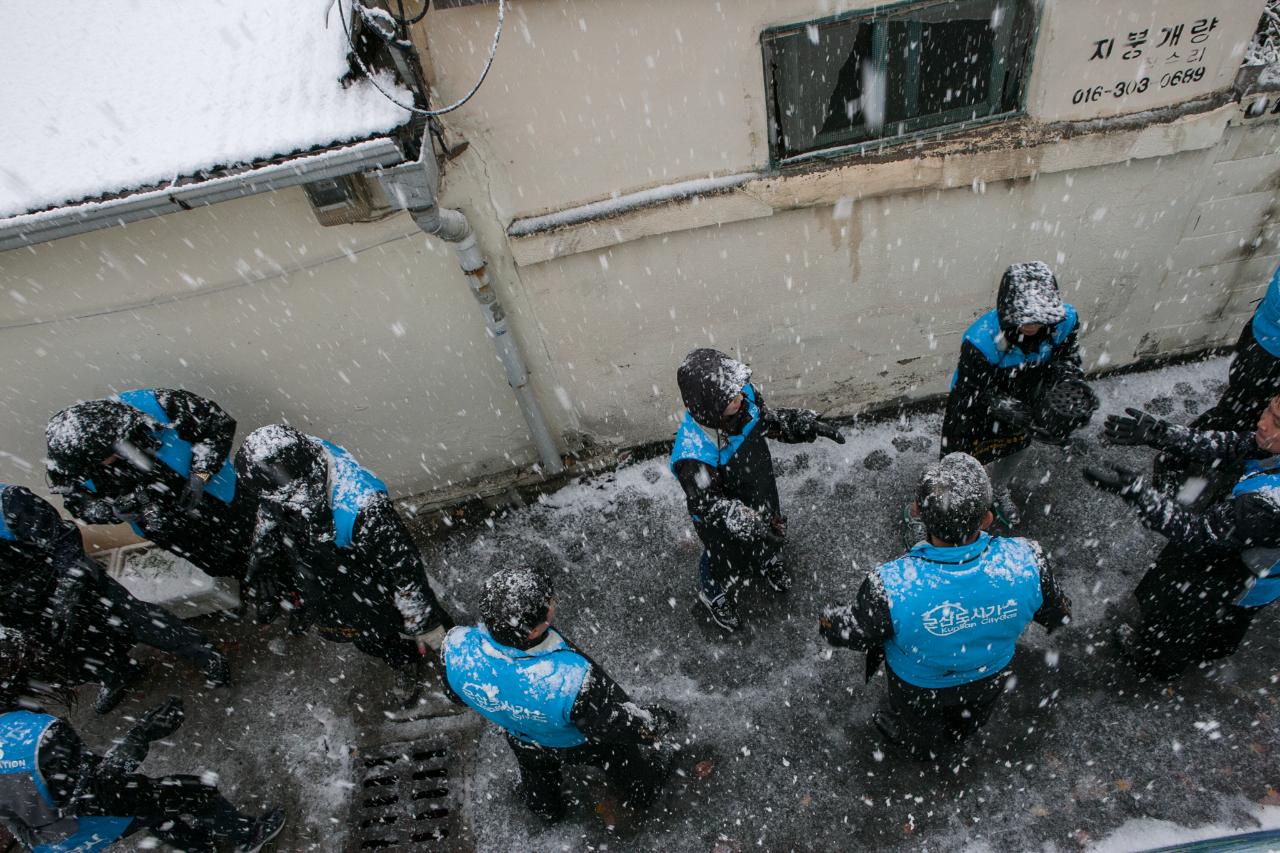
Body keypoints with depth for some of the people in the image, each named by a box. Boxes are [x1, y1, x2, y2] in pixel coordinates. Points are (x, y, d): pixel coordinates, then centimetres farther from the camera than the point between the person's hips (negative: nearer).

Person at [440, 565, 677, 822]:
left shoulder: (458, 647, -37)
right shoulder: (573, 680, -50)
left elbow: (454, 693, -12)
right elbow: (622, 725, -30)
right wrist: (657, 724, -8)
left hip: (522, 740, 3)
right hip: (584, 744, -3)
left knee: (536, 773, 38)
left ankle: (545, 809, 70)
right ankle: (642, 792, 65)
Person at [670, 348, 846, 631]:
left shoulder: (744, 397, -28)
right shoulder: (693, 455, -46)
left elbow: (768, 419, -5)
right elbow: (707, 505, -35)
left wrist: (810, 424, -15)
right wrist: (745, 522, -47)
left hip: (762, 493, 6)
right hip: (723, 521, -5)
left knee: (772, 533, 36)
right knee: (727, 559, 26)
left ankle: (769, 561, 74)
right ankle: (714, 596, 63)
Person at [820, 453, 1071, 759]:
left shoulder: (891, 587, -45)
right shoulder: (1026, 561, -37)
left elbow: (852, 633, -24)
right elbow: (1058, 615, -14)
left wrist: (827, 621, 1)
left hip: (919, 685, -2)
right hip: (991, 677, 3)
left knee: (918, 734, 36)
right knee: (969, 720, 40)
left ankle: (921, 748, 67)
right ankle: (957, 737, 72)